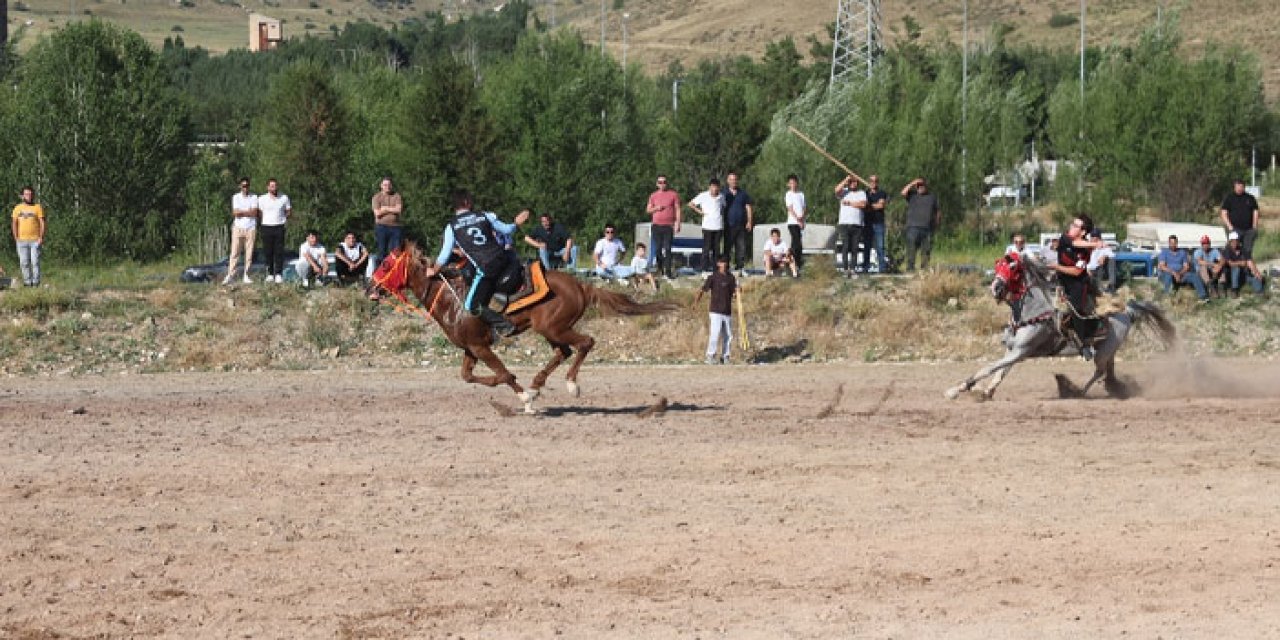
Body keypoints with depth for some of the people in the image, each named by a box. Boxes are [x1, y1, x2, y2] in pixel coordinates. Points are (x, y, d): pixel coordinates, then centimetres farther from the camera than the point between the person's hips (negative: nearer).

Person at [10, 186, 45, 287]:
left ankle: (36, 282, -4)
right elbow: (14, 223, 13)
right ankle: (27, 282, 7)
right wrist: (16, 238, 4)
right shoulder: (17, 208, 11)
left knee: (35, 262, -7)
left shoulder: (38, 207, 3)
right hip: (22, 240, 3)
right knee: (24, 263, 1)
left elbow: (42, 223, 0)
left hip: (35, 240, -3)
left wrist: (41, 238, -9)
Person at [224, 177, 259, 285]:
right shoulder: (236, 197, 5)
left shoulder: (254, 198, 6)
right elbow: (235, 213, -5)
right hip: (238, 227, -1)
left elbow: (254, 213, -5)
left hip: (250, 228, 1)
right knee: (234, 252, -4)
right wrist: (248, 212, -7)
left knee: (249, 253, 1)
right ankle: (230, 275, -7)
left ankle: (246, 276, 5)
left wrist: (241, 212, -8)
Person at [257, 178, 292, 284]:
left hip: (279, 227, 0)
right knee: (268, 252, 1)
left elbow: (289, 211, 16)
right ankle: (270, 274, 7)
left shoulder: (284, 198, 5)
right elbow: (258, 212, 12)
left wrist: (284, 218, 3)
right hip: (266, 227, 0)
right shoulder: (262, 199, 3)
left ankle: (278, 274, -1)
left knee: (279, 252, -4)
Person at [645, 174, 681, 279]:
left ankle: (668, 272, -13)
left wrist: (677, 223, -5)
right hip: (656, 226, 3)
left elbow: (677, 209, 4)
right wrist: (656, 208, -6)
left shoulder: (673, 194, 5)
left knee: (667, 249, -11)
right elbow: (648, 210, 16)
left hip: (668, 226, -3)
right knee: (658, 250, 1)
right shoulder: (653, 196, 13)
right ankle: (660, 270, 12)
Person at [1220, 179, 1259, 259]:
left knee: (1248, 252, 2)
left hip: (1248, 229, 2)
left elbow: (1255, 212, 14)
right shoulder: (1229, 198, 6)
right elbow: (1224, 213, 2)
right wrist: (1229, 226, -10)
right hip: (1234, 229, -2)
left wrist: (1254, 227, 3)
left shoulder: (1250, 198, 13)